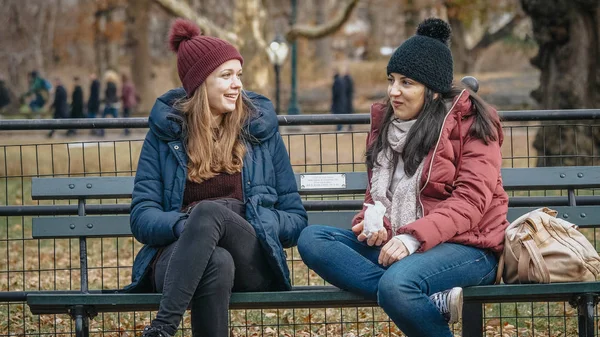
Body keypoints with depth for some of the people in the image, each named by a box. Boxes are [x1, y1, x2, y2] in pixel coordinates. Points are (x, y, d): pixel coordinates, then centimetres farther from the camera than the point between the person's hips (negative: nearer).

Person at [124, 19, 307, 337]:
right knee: (217, 263, -39)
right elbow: (142, 217, 5)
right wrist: (185, 225, -19)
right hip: (177, 256, -1)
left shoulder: (261, 129, 13)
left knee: (211, 211, -35)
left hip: (251, 261, 1)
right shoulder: (164, 133, 12)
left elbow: (295, 219, 12)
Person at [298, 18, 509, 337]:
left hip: (464, 246, -8)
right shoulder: (385, 122, 15)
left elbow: (471, 200, -13)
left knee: (396, 284, -39)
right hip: (393, 244, 8)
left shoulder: (469, 122, -3)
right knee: (312, 239, -17)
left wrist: (414, 238, -26)